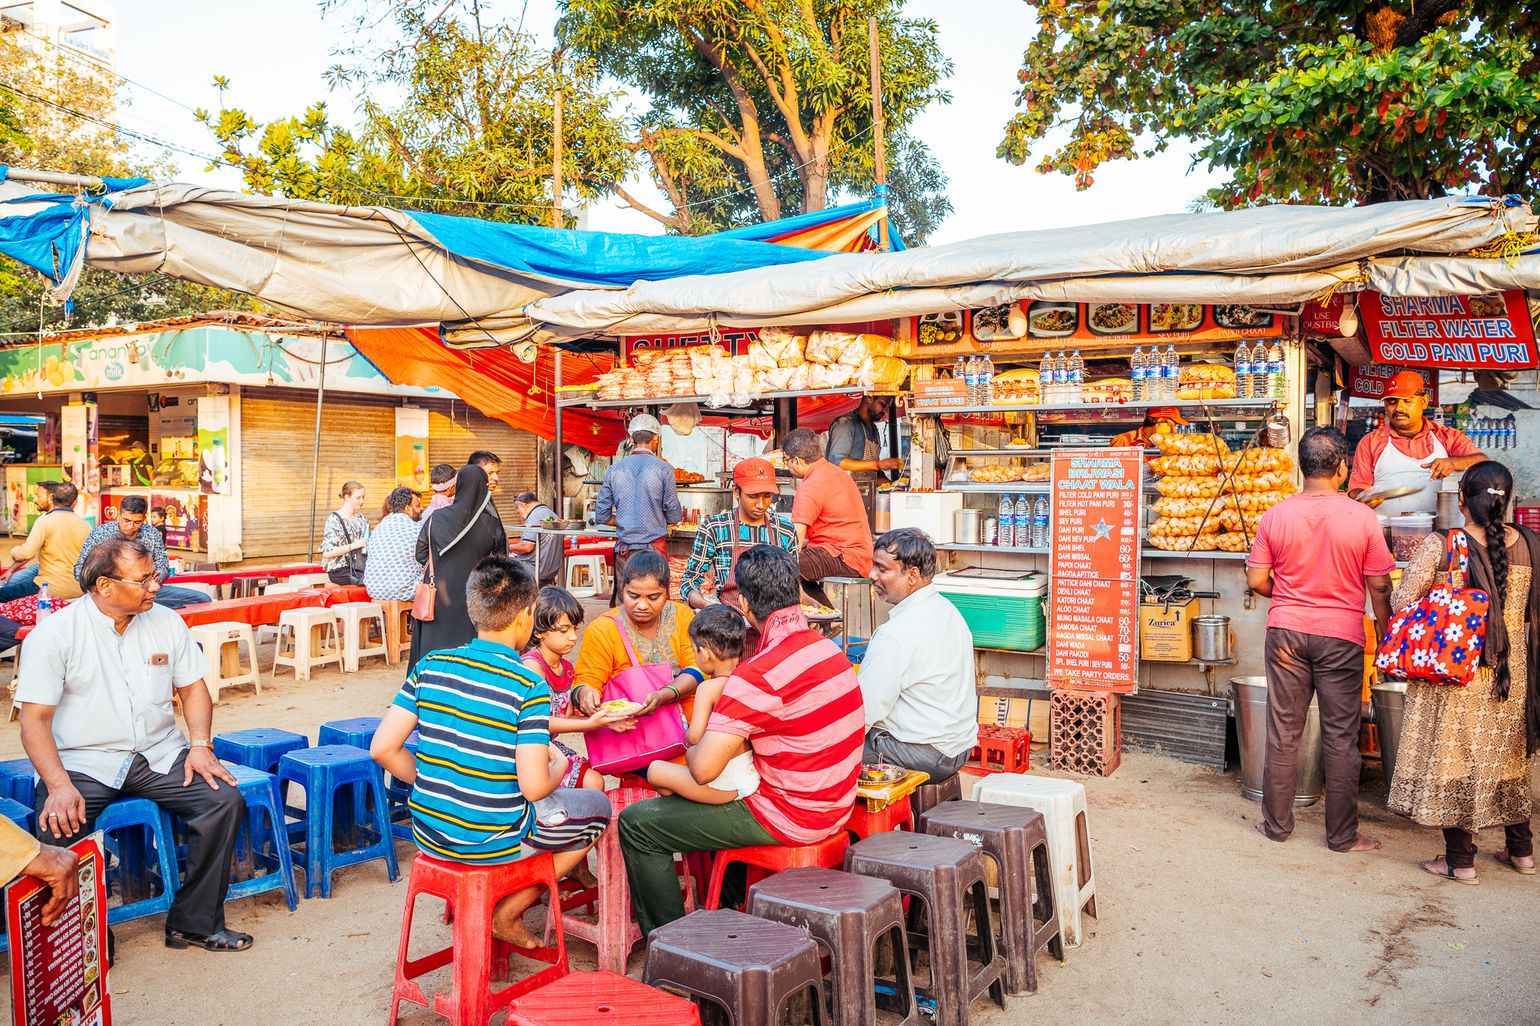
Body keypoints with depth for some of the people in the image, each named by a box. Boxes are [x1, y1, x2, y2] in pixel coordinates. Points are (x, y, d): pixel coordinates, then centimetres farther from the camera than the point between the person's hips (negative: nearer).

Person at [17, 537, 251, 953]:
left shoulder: (165, 622, 5)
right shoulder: (54, 633, -7)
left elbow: (192, 687, 12)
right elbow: (35, 719, -10)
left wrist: (201, 745, -5)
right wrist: (59, 786, -24)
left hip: (159, 756, 4)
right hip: (84, 763, -3)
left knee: (226, 800, -19)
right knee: (58, 831, -32)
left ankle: (195, 923, -6)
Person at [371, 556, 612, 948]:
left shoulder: (430, 666, -5)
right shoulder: (529, 687, -19)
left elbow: (383, 747, -6)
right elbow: (534, 786, -22)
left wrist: (430, 784, 10)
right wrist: (560, 767, 0)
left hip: (428, 833, 6)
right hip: (495, 843, -6)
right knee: (598, 808, 18)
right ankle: (508, 914, 16)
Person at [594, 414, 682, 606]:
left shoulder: (614, 470, 3)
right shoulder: (663, 470, -6)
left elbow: (601, 516, 6)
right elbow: (674, 516, -2)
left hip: (624, 549, 3)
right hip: (654, 547, -3)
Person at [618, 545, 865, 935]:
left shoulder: (761, 673, -25)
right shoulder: (827, 647, 2)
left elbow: (703, 768, -27)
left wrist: (691, 746, -3)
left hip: (789, 818, -9)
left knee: (637, 824, 1)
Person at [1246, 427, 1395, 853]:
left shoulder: (1275, 516, -5)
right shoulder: (1362, 517, -9)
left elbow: (1257, 579, -1)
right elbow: (1379, 585, -4)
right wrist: (1384, 632, 10)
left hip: (1287, 632, 2)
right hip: (1341, 635, -1)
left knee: (1283, 732, 10)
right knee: (1341, 737, 7)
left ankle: (1277, 823, 19)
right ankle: (1343, 834, 16)